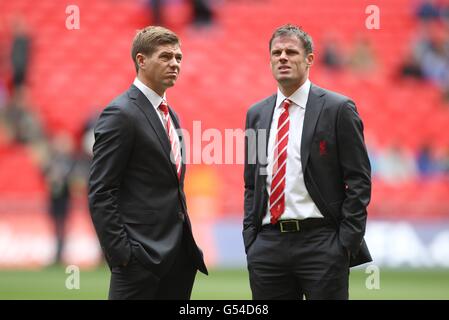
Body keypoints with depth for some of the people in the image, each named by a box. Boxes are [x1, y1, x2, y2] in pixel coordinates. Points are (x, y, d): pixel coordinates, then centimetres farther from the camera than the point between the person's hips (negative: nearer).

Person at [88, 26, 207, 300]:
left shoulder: (169, 115, 17)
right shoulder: (121, 114, -10)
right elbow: (100, 194, -14)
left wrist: (187, 242, 16)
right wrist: (120, 253, -18)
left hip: (178, 254, 8)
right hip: (142, 256, -8)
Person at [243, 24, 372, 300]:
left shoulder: (338, 109, -1)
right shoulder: (257, 114, 14)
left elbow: (358, 181, -3)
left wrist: (345, 243, -9)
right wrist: (250, 240, 9)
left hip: (321, 243, -4)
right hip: (267, 244, 4)